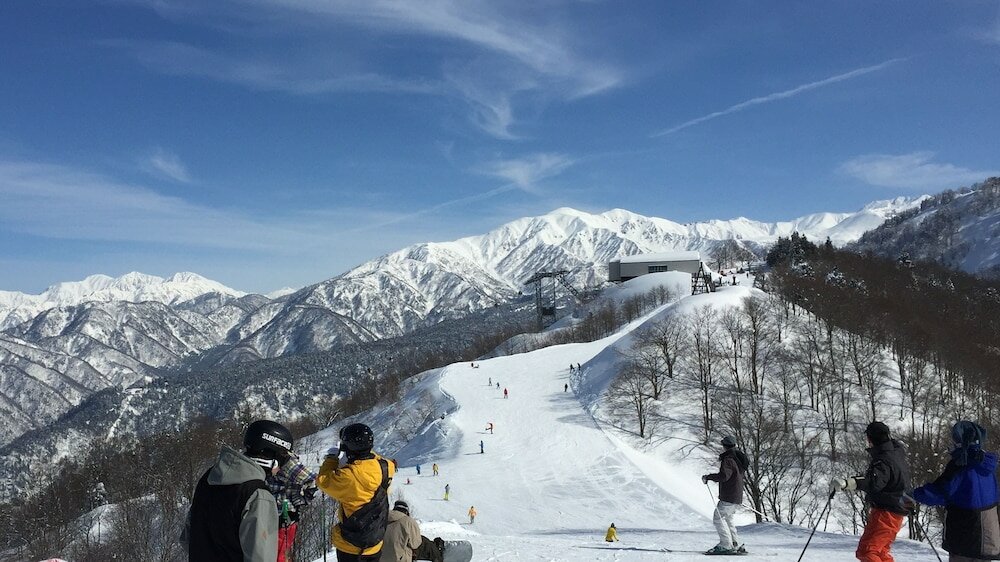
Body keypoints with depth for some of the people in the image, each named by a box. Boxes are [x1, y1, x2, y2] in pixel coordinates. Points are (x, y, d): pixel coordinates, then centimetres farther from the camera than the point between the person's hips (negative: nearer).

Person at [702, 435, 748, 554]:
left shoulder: (728, 460, -16)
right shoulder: (737, 458, 16)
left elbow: (724, 476, -29)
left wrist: (708, 477, -21)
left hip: (728, 497, -10)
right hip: (737, 497, 10)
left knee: (718, 518, -8)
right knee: (727, 519, 18)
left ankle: (726, 545, -11)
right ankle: (736, 545, 17)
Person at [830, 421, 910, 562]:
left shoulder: (883, 462, -22)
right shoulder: (897, 452, 7)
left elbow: (873, 482, -43)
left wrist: (846, 483, -58)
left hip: (885, 513, -10)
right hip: (896, 512, 10)